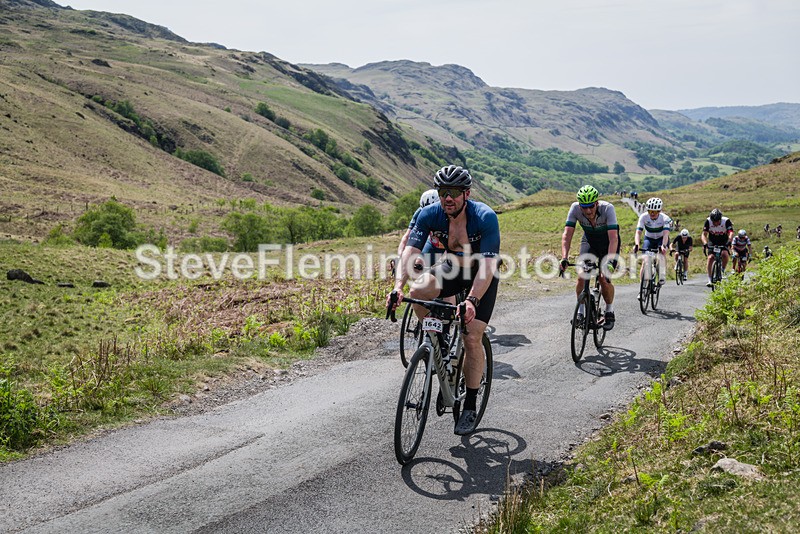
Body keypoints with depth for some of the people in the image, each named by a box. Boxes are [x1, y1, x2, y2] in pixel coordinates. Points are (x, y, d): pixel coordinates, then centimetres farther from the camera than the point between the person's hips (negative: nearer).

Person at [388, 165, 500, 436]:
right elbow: (411, 251, -28)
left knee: (472, 338, -12)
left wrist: (472, 300, -52)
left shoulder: (485, 217, -32)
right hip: (451, 267, 3)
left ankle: (470, 408, 4)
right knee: (418, 291, -28)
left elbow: (488, 266, -38)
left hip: (482, 275, -3)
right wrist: (398, 286, -46)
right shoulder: (429, 214, -22)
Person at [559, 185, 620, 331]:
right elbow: (567, 234, -30)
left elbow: (613, 238, -41)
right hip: (589, 241, 2)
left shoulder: (608, 208, -34)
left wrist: (610, 260, -53)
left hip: (608, 244, -2)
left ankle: (610, 312, 10)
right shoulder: (575, 208, -27)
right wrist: (564, 258, -43)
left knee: (604, 279, -14)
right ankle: (581, 312, 1)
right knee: (582, 276, -16)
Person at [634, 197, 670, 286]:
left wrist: (663, 245, -58)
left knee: (662, 252, -32)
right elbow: (638, 232, -31)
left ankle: (662, 276, -24)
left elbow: (666, 233, -39)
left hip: (661, 239, -1)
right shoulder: (643, 217, -24)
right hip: (649, 239, 1)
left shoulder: (664, 218, -27)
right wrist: (636, 245, -49)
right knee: (645, 260, -14)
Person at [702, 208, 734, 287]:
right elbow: (704, 234, -23)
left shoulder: (726, 221, -23)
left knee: (725, 255, -29)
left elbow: (731, 233, -33)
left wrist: (729, 242, -53)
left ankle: (723, 270, -1)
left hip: (723, 242, -1)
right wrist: (705, 243, -42)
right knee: (710, 258, -18)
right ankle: (710, 280, -13)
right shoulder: (708, 221, -20)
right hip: (712, 243, 1)